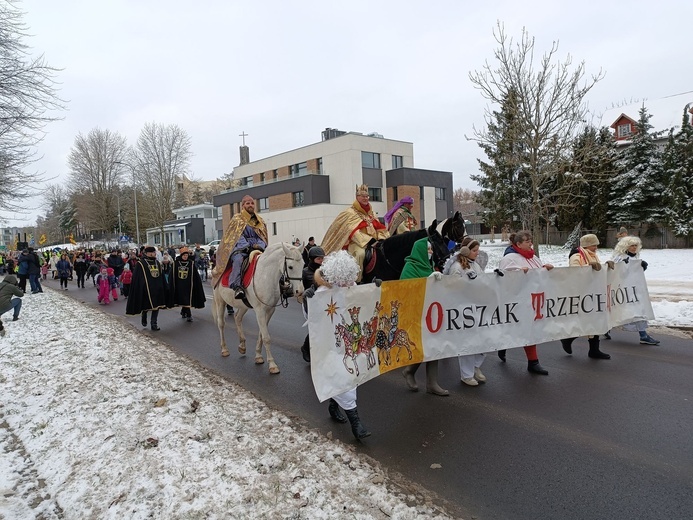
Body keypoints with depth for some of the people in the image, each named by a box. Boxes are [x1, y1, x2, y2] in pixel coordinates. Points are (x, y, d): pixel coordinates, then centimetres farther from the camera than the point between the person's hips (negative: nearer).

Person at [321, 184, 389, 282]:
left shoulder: (370, 212, 22)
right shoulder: (350, 212, 3)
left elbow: (379, 227, 18)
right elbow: (353, 231, -11)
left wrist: (381, 239, -4)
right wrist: (368, 240, -22)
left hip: (373, 242, 6)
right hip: (357, 242, -6)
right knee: (361, 253, -36)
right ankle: (357, 280, -25)